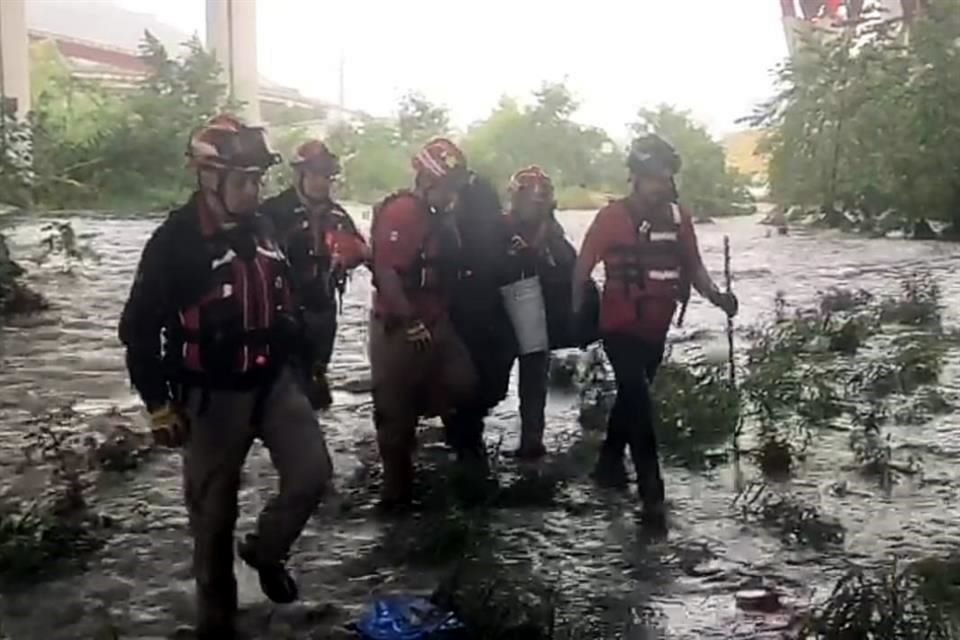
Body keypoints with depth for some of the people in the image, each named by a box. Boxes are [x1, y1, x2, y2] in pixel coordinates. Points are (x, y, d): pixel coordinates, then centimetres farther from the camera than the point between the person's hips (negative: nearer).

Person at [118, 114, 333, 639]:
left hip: (274, 381, 5)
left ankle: (266, 549, 24)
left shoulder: (262, 230, 4)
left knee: (312, 473, -5)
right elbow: (139, 329, -11)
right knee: (214, 513, 6)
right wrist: (159, 405, -13)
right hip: (212, 395, -5)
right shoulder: (174, 242, -14)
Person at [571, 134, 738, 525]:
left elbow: (693, 265, 4)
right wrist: (575, 314, -9)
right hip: (620, 327, -6)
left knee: (632, 396, 20)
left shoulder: (678, 218, 0)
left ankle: (609, 463, 40)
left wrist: (716, 296, -13)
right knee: (638, 401, -11)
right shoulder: (612, 217, -13)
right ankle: (651, 489, -9)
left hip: (656, 328, 6)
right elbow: (583, 266, -8)